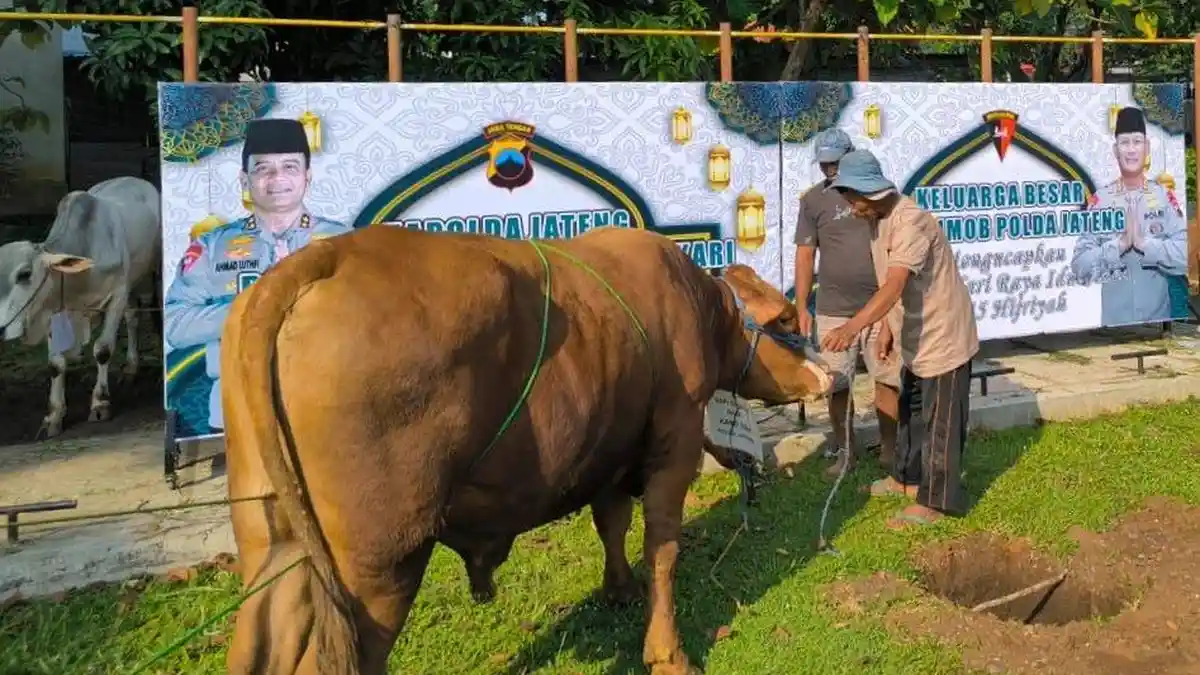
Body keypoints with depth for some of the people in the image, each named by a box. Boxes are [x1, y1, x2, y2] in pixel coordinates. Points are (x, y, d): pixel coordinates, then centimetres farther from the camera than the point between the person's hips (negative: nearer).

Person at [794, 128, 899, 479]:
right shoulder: (813, 199, 0)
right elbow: (805, 255, 1)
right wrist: (801, 308, -2)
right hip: (833, 311, -1)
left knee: (888, 379, 7)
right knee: (837, 385, 5)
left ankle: (889, 450, 22)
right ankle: (845, 450, 22)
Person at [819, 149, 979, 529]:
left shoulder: (911, 221, -29)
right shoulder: (876, 219, 2)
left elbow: (894, 286, -42)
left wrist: (852, 327, -52)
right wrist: (886, 326, 10)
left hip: (943, 334, -10)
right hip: (916, 335, 10)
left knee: (938, 419, -1)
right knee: (911, 410, 22)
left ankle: (935, 500, 9)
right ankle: (908, 477, 38)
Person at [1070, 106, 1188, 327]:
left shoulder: (1165, 197, -1)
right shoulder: (1099, 200, -3)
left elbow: (1187, 257, -10)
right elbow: (1080, 266, -9)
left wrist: (1144, 243, -20)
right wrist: (1119, 245, -20)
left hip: (1160, 317, 1)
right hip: (1113, 320, -1)